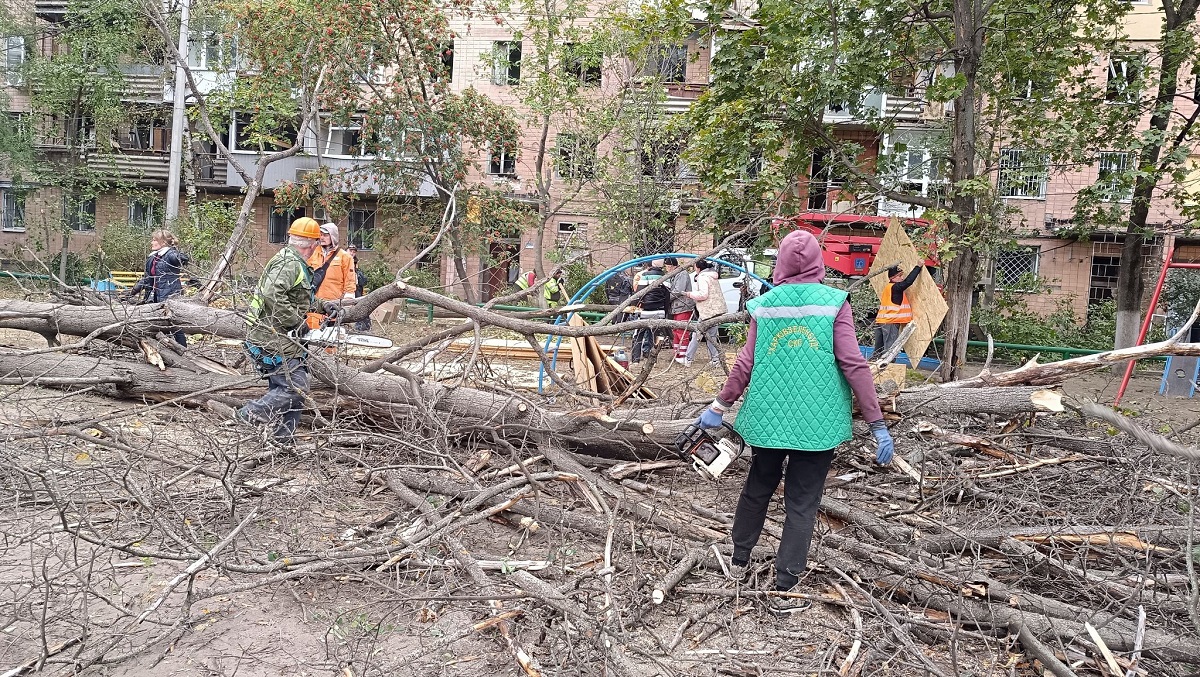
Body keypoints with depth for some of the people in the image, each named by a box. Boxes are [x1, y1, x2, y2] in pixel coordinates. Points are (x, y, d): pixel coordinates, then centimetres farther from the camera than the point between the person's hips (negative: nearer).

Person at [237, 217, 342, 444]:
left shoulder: (295, 263, 17)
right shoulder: (289, 263, -15)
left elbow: (300, 299, 30)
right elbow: (272, 295, -30)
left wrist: (323, 306, 17)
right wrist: (296, 322, -22)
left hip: (275, 339, 11)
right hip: (273, 338, -11)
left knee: (282, 388, 12)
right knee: (296, 387, -13)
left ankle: (282, 442, 16)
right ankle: (250, 415, -8)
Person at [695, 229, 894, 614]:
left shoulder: (763, 306, -1)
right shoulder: (833, 303, -7)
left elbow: (745, 365, -1)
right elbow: (854, 365, -11)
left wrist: (719, 407, 12)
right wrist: (877, 424, -8)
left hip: (768, 419, 3)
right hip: (816, 423, -2)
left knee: (758, 489, 21)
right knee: (801, 503, 7)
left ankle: (739, 562, 37)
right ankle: (784, 590, 9)